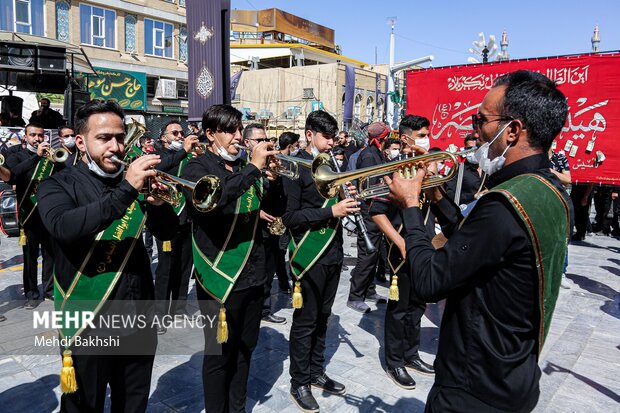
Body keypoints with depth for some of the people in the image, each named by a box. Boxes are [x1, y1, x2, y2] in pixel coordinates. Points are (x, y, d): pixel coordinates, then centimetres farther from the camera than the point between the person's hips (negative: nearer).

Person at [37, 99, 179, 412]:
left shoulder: (132, 181, 7)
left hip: (138, 318, 4)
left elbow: (166, 231, 3)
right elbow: (63, 227, -27)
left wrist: (157, 202, -17)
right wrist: (126, 190, -32)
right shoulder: (59, 185, -5)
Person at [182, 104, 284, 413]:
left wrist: (273, 178, -7)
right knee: (220, 354, 8)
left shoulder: (246, 168, 10)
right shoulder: (197, 168, -8)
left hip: (253, 274, 6)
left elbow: (275, 207, 11)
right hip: (221, 277, -6)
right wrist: (254, 167, -26)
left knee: (245, 349, 19)